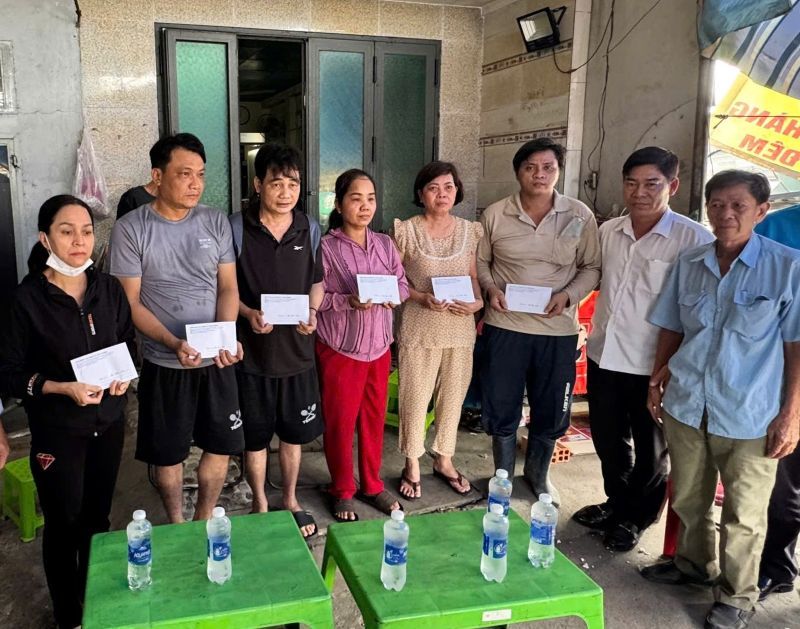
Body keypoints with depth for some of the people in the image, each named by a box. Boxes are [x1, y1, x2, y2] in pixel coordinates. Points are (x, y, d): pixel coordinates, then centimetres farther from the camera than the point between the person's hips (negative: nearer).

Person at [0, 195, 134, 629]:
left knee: (98, 516, 17)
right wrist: (62, 388, -23)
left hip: (109, 422, 4)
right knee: (64, 524, 10)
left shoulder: (109, 289, -2)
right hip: (57, 431, -4)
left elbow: (128, 343, 11)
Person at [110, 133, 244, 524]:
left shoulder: (216, 222, -1)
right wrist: (174, 344, -23)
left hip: (216, 360, 3)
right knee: (168, 452, 12)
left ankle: (205, 520, 35)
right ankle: (177, 525, 35)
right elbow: (130, 303, -9)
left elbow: (228, 287, 1)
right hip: (164, 363, -2)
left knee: (220, 445, 12)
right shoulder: (131, 229, -9)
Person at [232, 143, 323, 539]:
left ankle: (290, 500, 36)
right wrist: (248, 313, -20)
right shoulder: (236, 228, -9)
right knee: (254, 435, 11)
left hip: (297, 347, 3)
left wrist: (312, 311, -9)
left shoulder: (310, 229, 1)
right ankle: (260, 504, 32)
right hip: (253, 348, -2)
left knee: (294, 432, 16)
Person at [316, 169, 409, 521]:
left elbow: (402, 283, 7)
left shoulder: (385, 244, 5)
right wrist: (348, 301, -26)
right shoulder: (326, 247, -10)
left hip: (379, 346, 5)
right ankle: (342, 492, 26)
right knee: (340, 422, 8)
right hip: (340, 349, -4)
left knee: (374, 419, 15)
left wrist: (393, 296, -15)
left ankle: (372, 485, 33)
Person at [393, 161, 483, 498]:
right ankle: (412, 466, 23)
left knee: (453, 397, 14)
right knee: (414, 398, 5)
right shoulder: (406, 231, -6)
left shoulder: (471, 231, 4)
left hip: (460, 328, 3)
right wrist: (422, 297, -18)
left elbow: (475, 277, 10)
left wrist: (477, 301, -10)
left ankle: (444, 460, 33)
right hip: (419, 328, -3)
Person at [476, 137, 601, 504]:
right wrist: (491, 288, -10)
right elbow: (480, 262, 8)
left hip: (558, 329, 1)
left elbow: (592, 267, 3)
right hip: (505, 325, 0)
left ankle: (538, 475, 37)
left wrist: (568, 295, -14)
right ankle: (503, 476, 32)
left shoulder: (580, 216, -2)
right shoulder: (495, 215, -1)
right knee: (501, 407, 10)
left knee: (551, 410, 13)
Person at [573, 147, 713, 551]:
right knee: (608, 439, 19)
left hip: (653, 365, -5)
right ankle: (616, 503, 42)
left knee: (650, 450, 13)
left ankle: (635, 518, 34)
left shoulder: (694, 240, -13)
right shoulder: (608, 232, 2)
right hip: (603, 356, 5)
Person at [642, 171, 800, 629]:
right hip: (686, 406, 4)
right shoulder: (689, 264, 3)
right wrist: (657, 381, 10)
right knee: (688, 499, 20)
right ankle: (694, 564, 44)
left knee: (744, 514, 10)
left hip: (750, 415, -4)